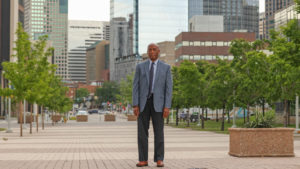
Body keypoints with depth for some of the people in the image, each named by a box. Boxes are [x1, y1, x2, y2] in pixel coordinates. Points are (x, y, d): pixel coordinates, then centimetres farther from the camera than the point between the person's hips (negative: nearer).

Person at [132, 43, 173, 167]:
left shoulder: (166, 67, 4)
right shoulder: (140, 67, 6)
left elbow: (168, 88, -1)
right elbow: (136, 87, 2)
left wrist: (167, 107, -10)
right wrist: (135, 105, -8)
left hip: (158, 103, -1)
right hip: (143, 102, 1)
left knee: (159, 132, -2)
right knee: (142, 132, -1)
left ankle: (159, 160, 6)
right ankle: (143, 160, 6)